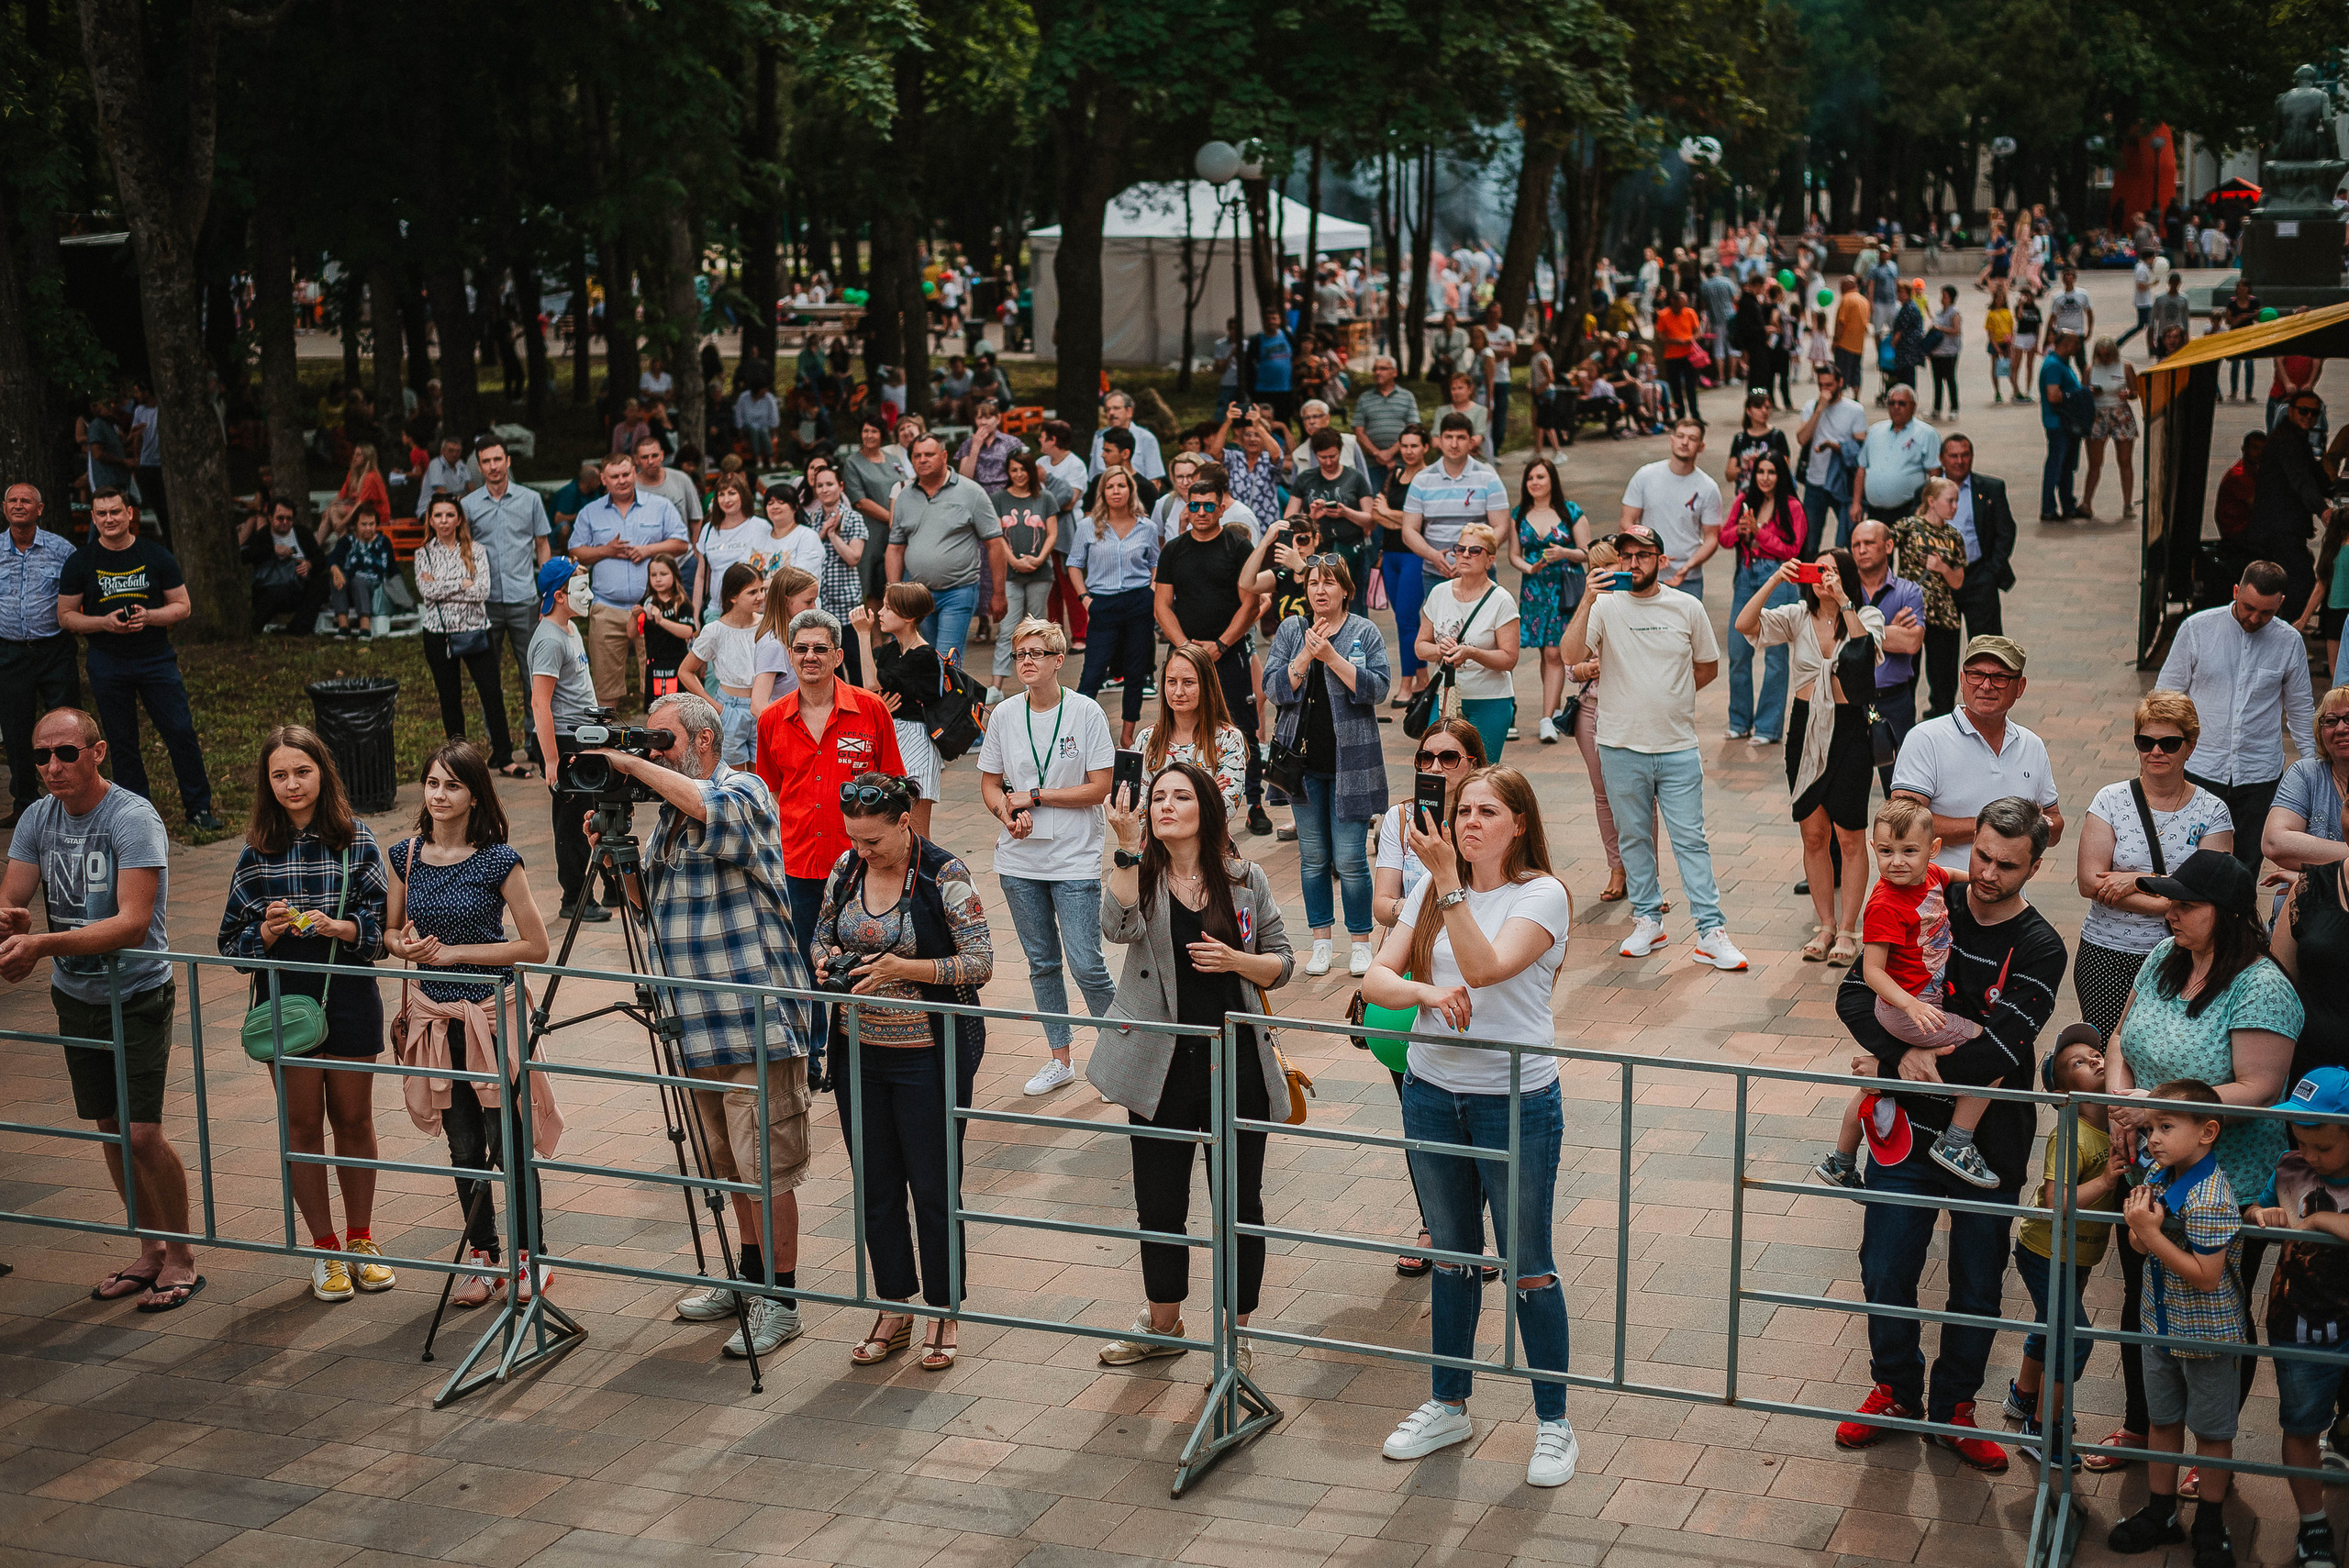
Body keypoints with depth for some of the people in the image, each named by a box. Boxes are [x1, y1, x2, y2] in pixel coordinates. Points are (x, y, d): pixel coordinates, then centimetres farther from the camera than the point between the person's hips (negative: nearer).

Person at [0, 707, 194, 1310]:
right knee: (109, 1128, 12)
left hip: (137, 994, -6)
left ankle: (180, 1258, 7)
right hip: (75, 994, 6)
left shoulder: (133, 819, -19)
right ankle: (150, 1251, 26)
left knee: (142, 1131, -10)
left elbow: (132, 924, -28)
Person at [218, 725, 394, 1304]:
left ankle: (360, 1238, 27)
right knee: (302, 1124, 8)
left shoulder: (355, 841, -4)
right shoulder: (258, 853, -2)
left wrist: (341, 926, -25)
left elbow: (381, 922, -6)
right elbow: (233, 941, 1)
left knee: (353, 1119, 11)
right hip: (284, 1000, 1)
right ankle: (325, 1250, 20)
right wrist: (267, 932, -19)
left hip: (349, 994, -1)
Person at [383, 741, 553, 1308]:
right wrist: (406, 946, -10)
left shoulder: (499, 859, -11)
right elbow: (389, 932, 14)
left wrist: (454, 952, -14)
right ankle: (482, 1257, 25)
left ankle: (529, 1254, 16)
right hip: (435, 1015, 4)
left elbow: (535, 947, -10)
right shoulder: (406, 856, 2)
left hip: (491, 1011, -4)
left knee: (506, 1141, -1)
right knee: (463, 1145, 12)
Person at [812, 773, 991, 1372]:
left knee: (934, 1187, 3)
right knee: (875, 1186, 12)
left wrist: (905, 968, -25)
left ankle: (943, 1315, 19)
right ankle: (894, 1311, 26)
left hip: (928, 1052, -5)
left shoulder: (944, 877, -13)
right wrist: (827, 958, -8)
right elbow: (821, 933, 16)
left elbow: (980, 961, -14)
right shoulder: (847, 868, 3)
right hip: (859, 1050, 5)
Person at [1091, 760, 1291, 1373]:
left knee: (1239, 1206, 7)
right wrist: (1128, 848, -31)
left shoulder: (1245, 880, 1)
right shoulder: (1137, 874, 0)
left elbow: (1281, 963, 6)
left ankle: (1238, 1335, 23)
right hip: (1162, 1066, 1)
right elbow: (1119, 926, -23)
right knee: (1159, 1204, 13)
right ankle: (1162, 1323, 33)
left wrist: (1236, 960, -14)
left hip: (1235, 1064, -1)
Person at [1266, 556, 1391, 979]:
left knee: (1350, 859, -4)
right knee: (1312, 856, 8)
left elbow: (1378, 689, -10)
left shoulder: (1365, 633, 1)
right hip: (1304, 759, 3)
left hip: (1350, 761, -3)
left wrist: (1332, 656, -17)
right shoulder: (1290, 630, 7)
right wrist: (1306, 657, -14)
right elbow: (1273, 688, -1)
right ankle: (1321, 941, 19)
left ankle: (1361, 943, 9)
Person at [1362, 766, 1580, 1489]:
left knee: (1528, 1265, 3)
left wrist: (1448, 879, -31)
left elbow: (1485, 967, -26)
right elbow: (1374, 979, -1)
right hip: (1433, 1095, 5)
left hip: (1517, 1101, -5)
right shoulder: (1429, 892, 4)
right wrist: (1426, 991, -21)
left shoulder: (1542, 895, -11)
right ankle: (1448, 1406, 32)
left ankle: (1554, 1422, 17)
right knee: (1451, 1256, 18)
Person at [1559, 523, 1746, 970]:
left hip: (1678, 747, 0)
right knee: (1634, 837, 11)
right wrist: (1587, 602, -27)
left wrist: (1669, 698, 6)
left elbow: (1708, 667, 13)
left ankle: (1711, 932, 1)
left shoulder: (1687, 607, 1)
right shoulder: (1605, 606, -4)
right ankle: (1648, 920, 23)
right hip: (1622, 747, 0)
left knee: (1690, 840, -1)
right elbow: (1572, 656, -18)